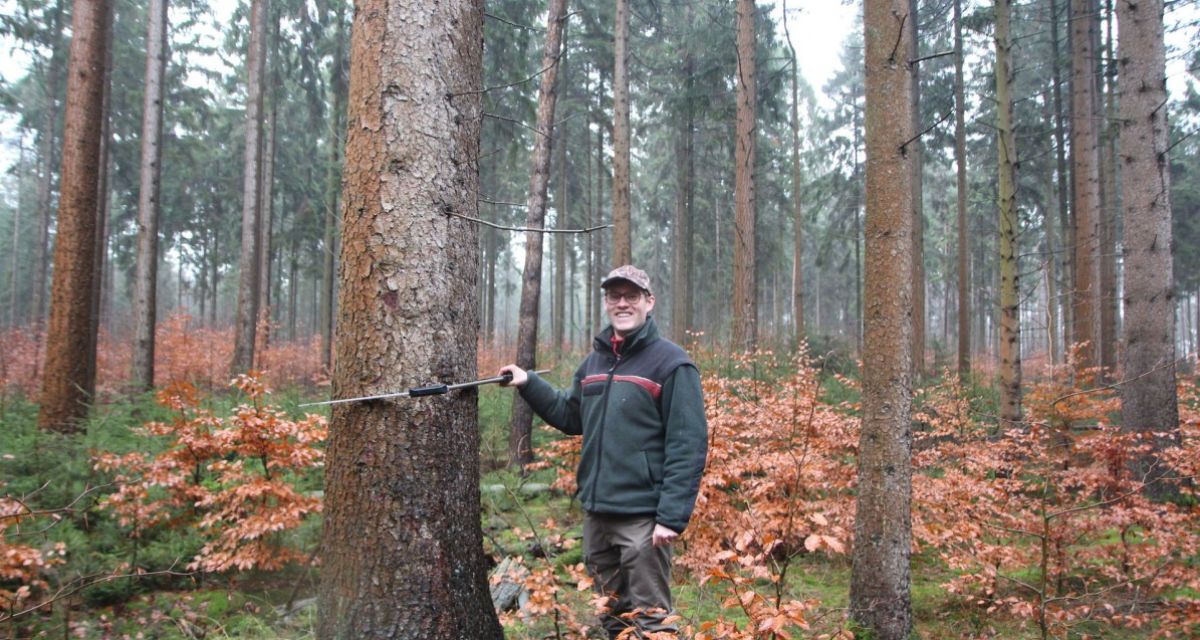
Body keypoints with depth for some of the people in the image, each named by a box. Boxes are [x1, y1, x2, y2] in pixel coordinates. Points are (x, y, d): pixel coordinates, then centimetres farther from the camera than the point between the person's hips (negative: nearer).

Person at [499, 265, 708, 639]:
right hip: (596, 513, 7)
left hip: (642, 517, -7)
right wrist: (528, 384, 10)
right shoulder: (594, 362, 12)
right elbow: (571, 417, 22)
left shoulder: (670, 362, -10)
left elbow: (688, 445, -15)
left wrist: (672, 516, -21)